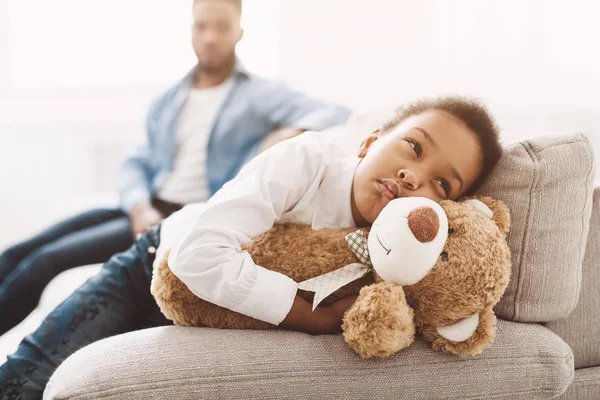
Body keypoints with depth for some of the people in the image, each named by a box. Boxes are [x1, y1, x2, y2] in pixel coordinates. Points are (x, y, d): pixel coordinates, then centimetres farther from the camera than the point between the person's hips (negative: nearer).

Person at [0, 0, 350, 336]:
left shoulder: (261, 95, 5)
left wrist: (294, 132, -26)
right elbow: (137, 164, 14)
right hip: (147, 209, 6)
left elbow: (339, 117, -5)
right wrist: (140, 208, -7)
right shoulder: (167, 103, 21)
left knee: (44, 262, -20)